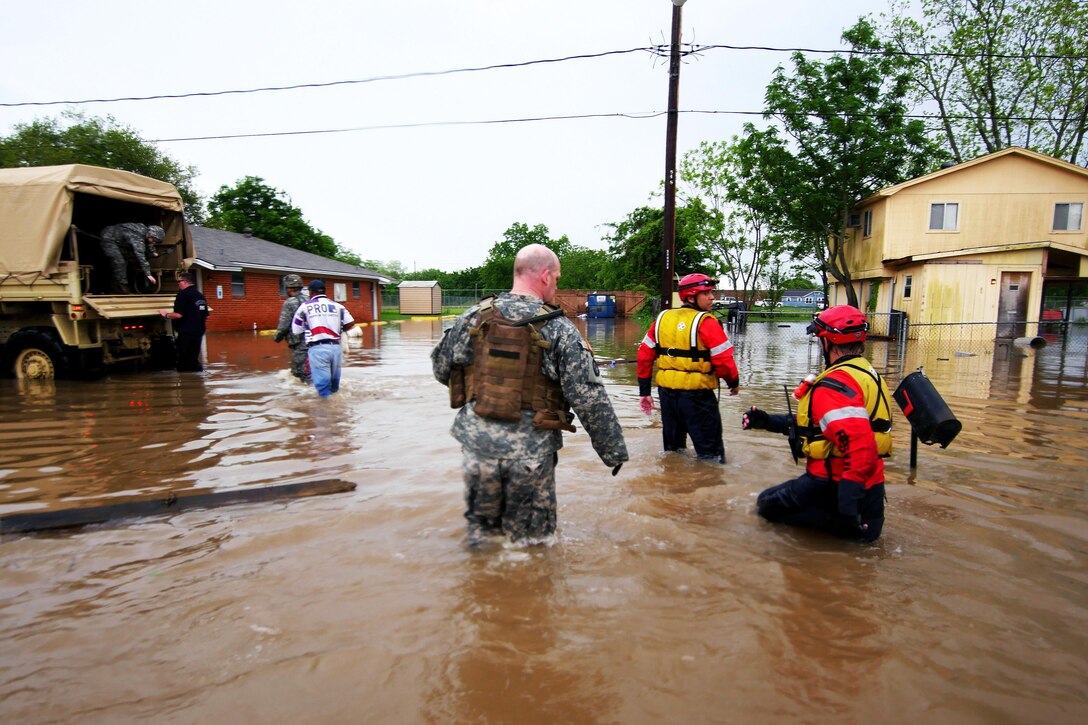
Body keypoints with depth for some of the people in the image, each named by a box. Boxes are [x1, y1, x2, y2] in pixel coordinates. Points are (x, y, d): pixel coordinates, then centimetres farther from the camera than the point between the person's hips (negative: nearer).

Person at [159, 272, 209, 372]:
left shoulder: (183, 294, -13)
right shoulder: (200, 295, 11)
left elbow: (179, 315, -20)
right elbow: (206, 315, 15)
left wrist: (166, 315, -2)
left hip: (186, 333, -8)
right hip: (198, 332, 8)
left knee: (186, 363, 0)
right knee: (194, 360, 16)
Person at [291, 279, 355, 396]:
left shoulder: (304, 306, 6)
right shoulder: (337, 305, 12)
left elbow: (296, 331, 10)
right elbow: (351, 323, 5)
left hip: (317, 348, -3)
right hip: (335, 347, 3)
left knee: (322, 381, -2)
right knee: (334, 380, 16)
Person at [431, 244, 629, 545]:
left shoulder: (473, 317, -1)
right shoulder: (559, 329, -10)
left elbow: (440, 367, 11)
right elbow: (590, 398, -11)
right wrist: (614, 450, 0)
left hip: (477, 441, 3)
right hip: (531, 450, -3)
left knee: (481, 526, 23)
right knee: (531, 541, 16)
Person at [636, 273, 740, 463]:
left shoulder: (662, 318, 5)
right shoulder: (705, 322, -13)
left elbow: (644, 354, 6)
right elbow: (723, 359, -16)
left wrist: (644, 391, 11)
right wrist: (734, 382, 4)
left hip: (666, 391, 6)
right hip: (696, 394, -6)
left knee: (673, 449, 22)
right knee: (710, 454, 5)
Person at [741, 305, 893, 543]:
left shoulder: (835, 385, -23)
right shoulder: (866, 373, 10)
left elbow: (860, 449, -32)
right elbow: (815, 423, 15)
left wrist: (847, 507, -33)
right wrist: (768, 421, 14)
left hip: (837, 485, -9)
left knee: (767, 504, 6)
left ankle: (848, 525, -5)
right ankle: (866, 519, 8)